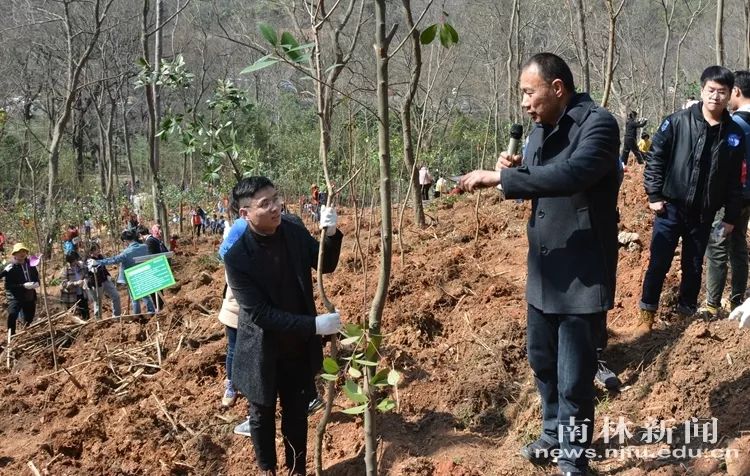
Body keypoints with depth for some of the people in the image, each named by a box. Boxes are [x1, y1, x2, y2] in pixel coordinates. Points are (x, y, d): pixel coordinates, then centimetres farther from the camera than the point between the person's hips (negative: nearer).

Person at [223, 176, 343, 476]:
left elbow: (326, 266, 3)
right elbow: (259, 314, -25)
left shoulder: (293, 230, -11)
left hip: (299, 347, 3)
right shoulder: (236, 257, -24)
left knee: (297, 414, 19)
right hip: (263, 352, -3)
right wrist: (313, 325, -28)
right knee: (262, 416, 18)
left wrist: (331, 234, -18)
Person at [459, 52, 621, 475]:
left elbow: (570, 174, -36)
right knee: (543, 362, 22)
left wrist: (498, 177, -32)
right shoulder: (542, 129, 8)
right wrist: (511, 170, -2)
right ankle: (554, 436, 43)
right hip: (545, 271, 9)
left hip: (584, 275, -8)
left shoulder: (598, 123, -18)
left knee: (574, 379, 0)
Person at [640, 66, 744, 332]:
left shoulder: (734, 135, 1)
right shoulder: (678, 122, -7)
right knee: (659, 263, 0)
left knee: (694, 266, 12)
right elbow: (655, 157, -2)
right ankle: (647, 314, 13)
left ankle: (687, 311, 28)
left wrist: (731, 217, 6)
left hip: (703, 214, 2)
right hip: (671, 208, -2)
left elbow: (735, 180, 6)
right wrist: (654, 195, -6)